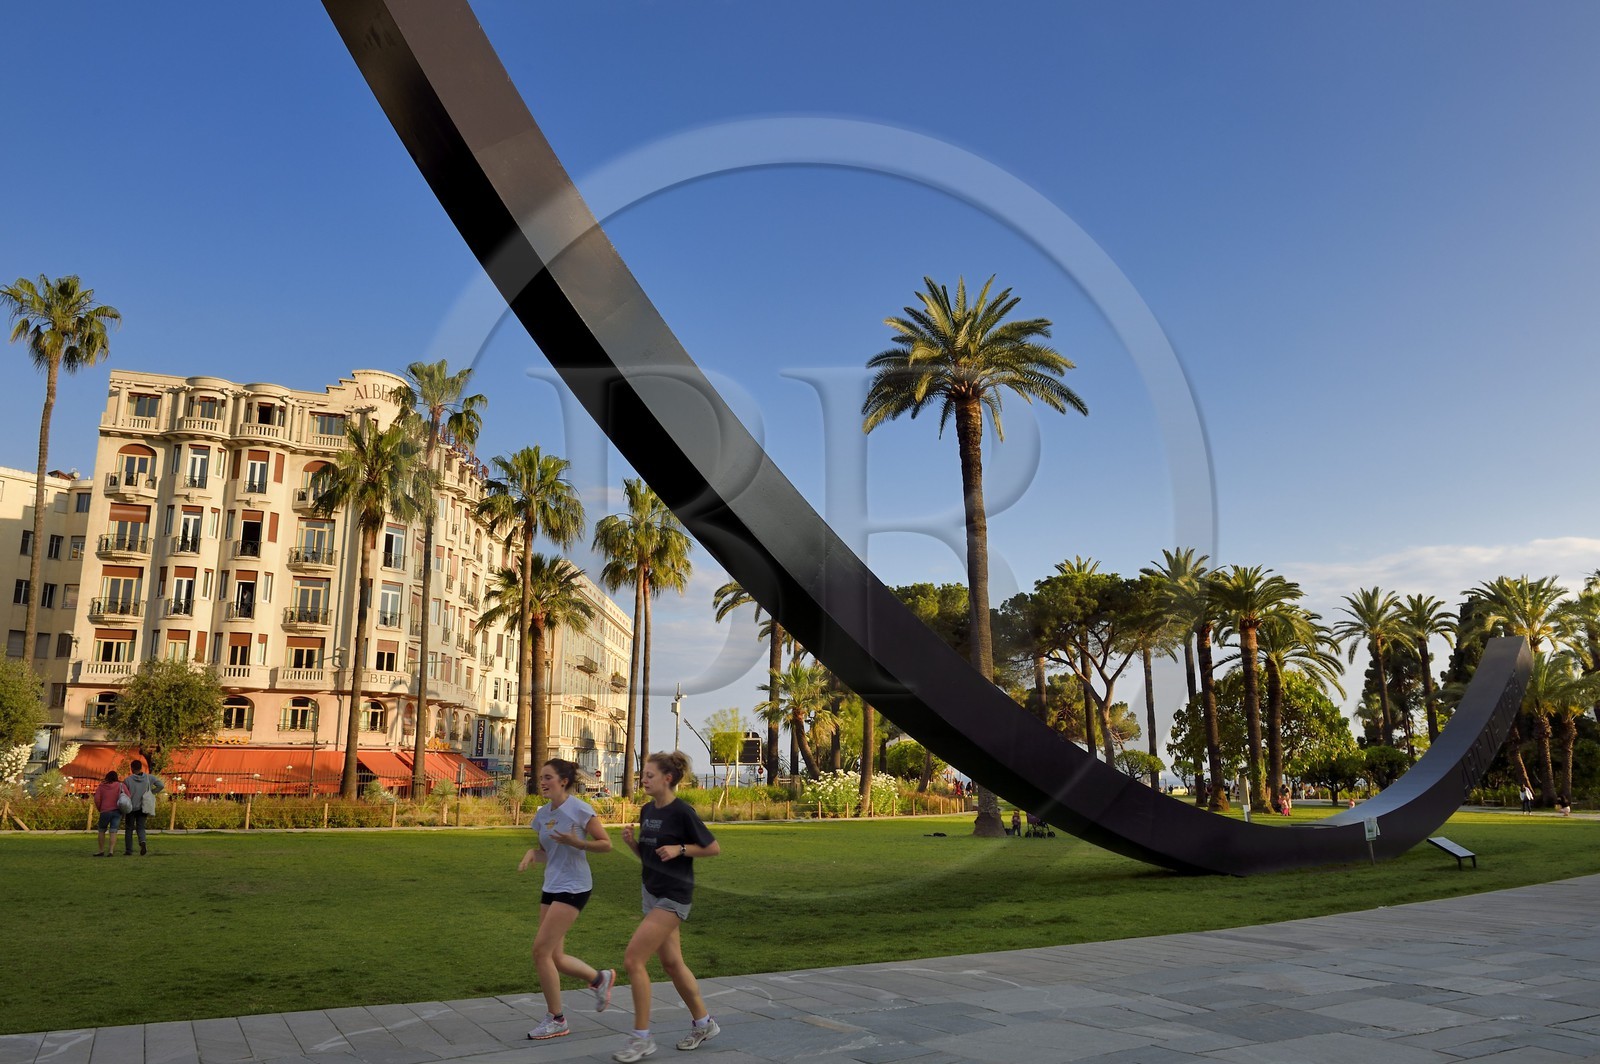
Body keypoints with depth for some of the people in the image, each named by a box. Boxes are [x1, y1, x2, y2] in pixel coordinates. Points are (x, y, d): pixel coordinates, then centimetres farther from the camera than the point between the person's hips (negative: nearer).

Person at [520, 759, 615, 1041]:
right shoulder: (542, 814, 7)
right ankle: (600, 978, 34)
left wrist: (577, 842, -24)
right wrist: (531, 853, -6)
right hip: (552, 887, 7)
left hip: (573, 888, -7)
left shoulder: (579, 809, -13)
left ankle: (556, 1019, 6)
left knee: (541, 950, -10)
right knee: (554, 957, 8)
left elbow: (606, 844, -9)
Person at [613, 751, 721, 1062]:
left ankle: (642, 1038, 2)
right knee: (672, 963, 15)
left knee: (633, 959, -11)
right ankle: (703, 1024, 31)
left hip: (673, 897, -8)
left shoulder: (682, 812, -17)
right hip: (651, 893, 8)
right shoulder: (647, 810, 5)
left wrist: (679, 849, -20)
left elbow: (713, 848, -10)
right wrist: (631, 841, -4)